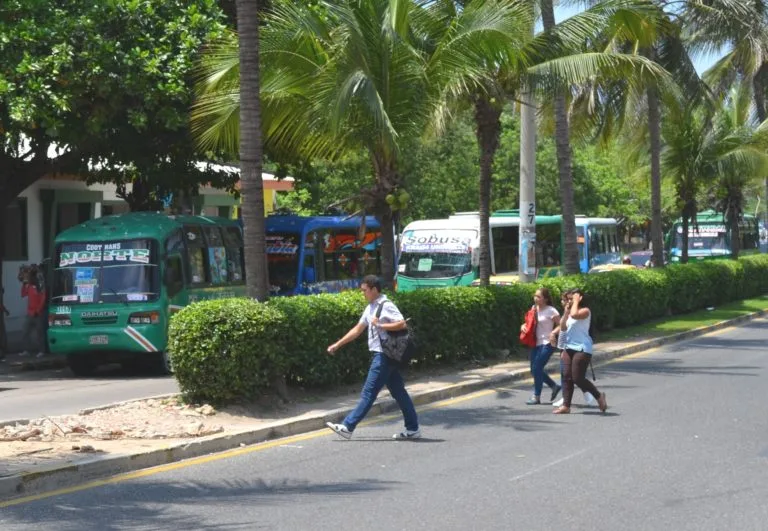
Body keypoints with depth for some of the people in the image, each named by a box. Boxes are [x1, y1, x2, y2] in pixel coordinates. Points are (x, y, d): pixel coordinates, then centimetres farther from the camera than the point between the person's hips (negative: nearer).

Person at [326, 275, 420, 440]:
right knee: (398, 392, 10)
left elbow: (402, 324, -23)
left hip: (384, 356, -10)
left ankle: (348, 426, -7)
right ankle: (413, 429, 14)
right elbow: (357, 330, 21)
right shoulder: (370, 308, 16)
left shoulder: (386, 306, -12)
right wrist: (337, 345, 19)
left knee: (369, 393, -7)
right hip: (381, 355, 10)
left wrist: (380, 325, -20)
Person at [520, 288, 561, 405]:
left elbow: (561, 325, -11)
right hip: (536, 343, 8)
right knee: (534, 370, 9)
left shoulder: (551, 311, -11)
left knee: (537, 368, -10)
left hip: (547, 344, -8)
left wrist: (553, 333, -27)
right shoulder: (534, 309, 9)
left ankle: (536, 396, 2)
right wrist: (523, 326, -1)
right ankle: (554, 386, 27)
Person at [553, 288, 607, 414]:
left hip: (582, 349, -8)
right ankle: (566, 405, 3)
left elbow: (574, 314, -31)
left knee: (578, 378, -9)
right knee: (567, 377, 2)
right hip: (569, 348, 8)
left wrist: (576, 302, -16)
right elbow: (563, 327, 10)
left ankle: (599, 396, 9)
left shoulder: (585, 311, -10)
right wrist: (566, 311, 3)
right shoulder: (571, 312, 16)